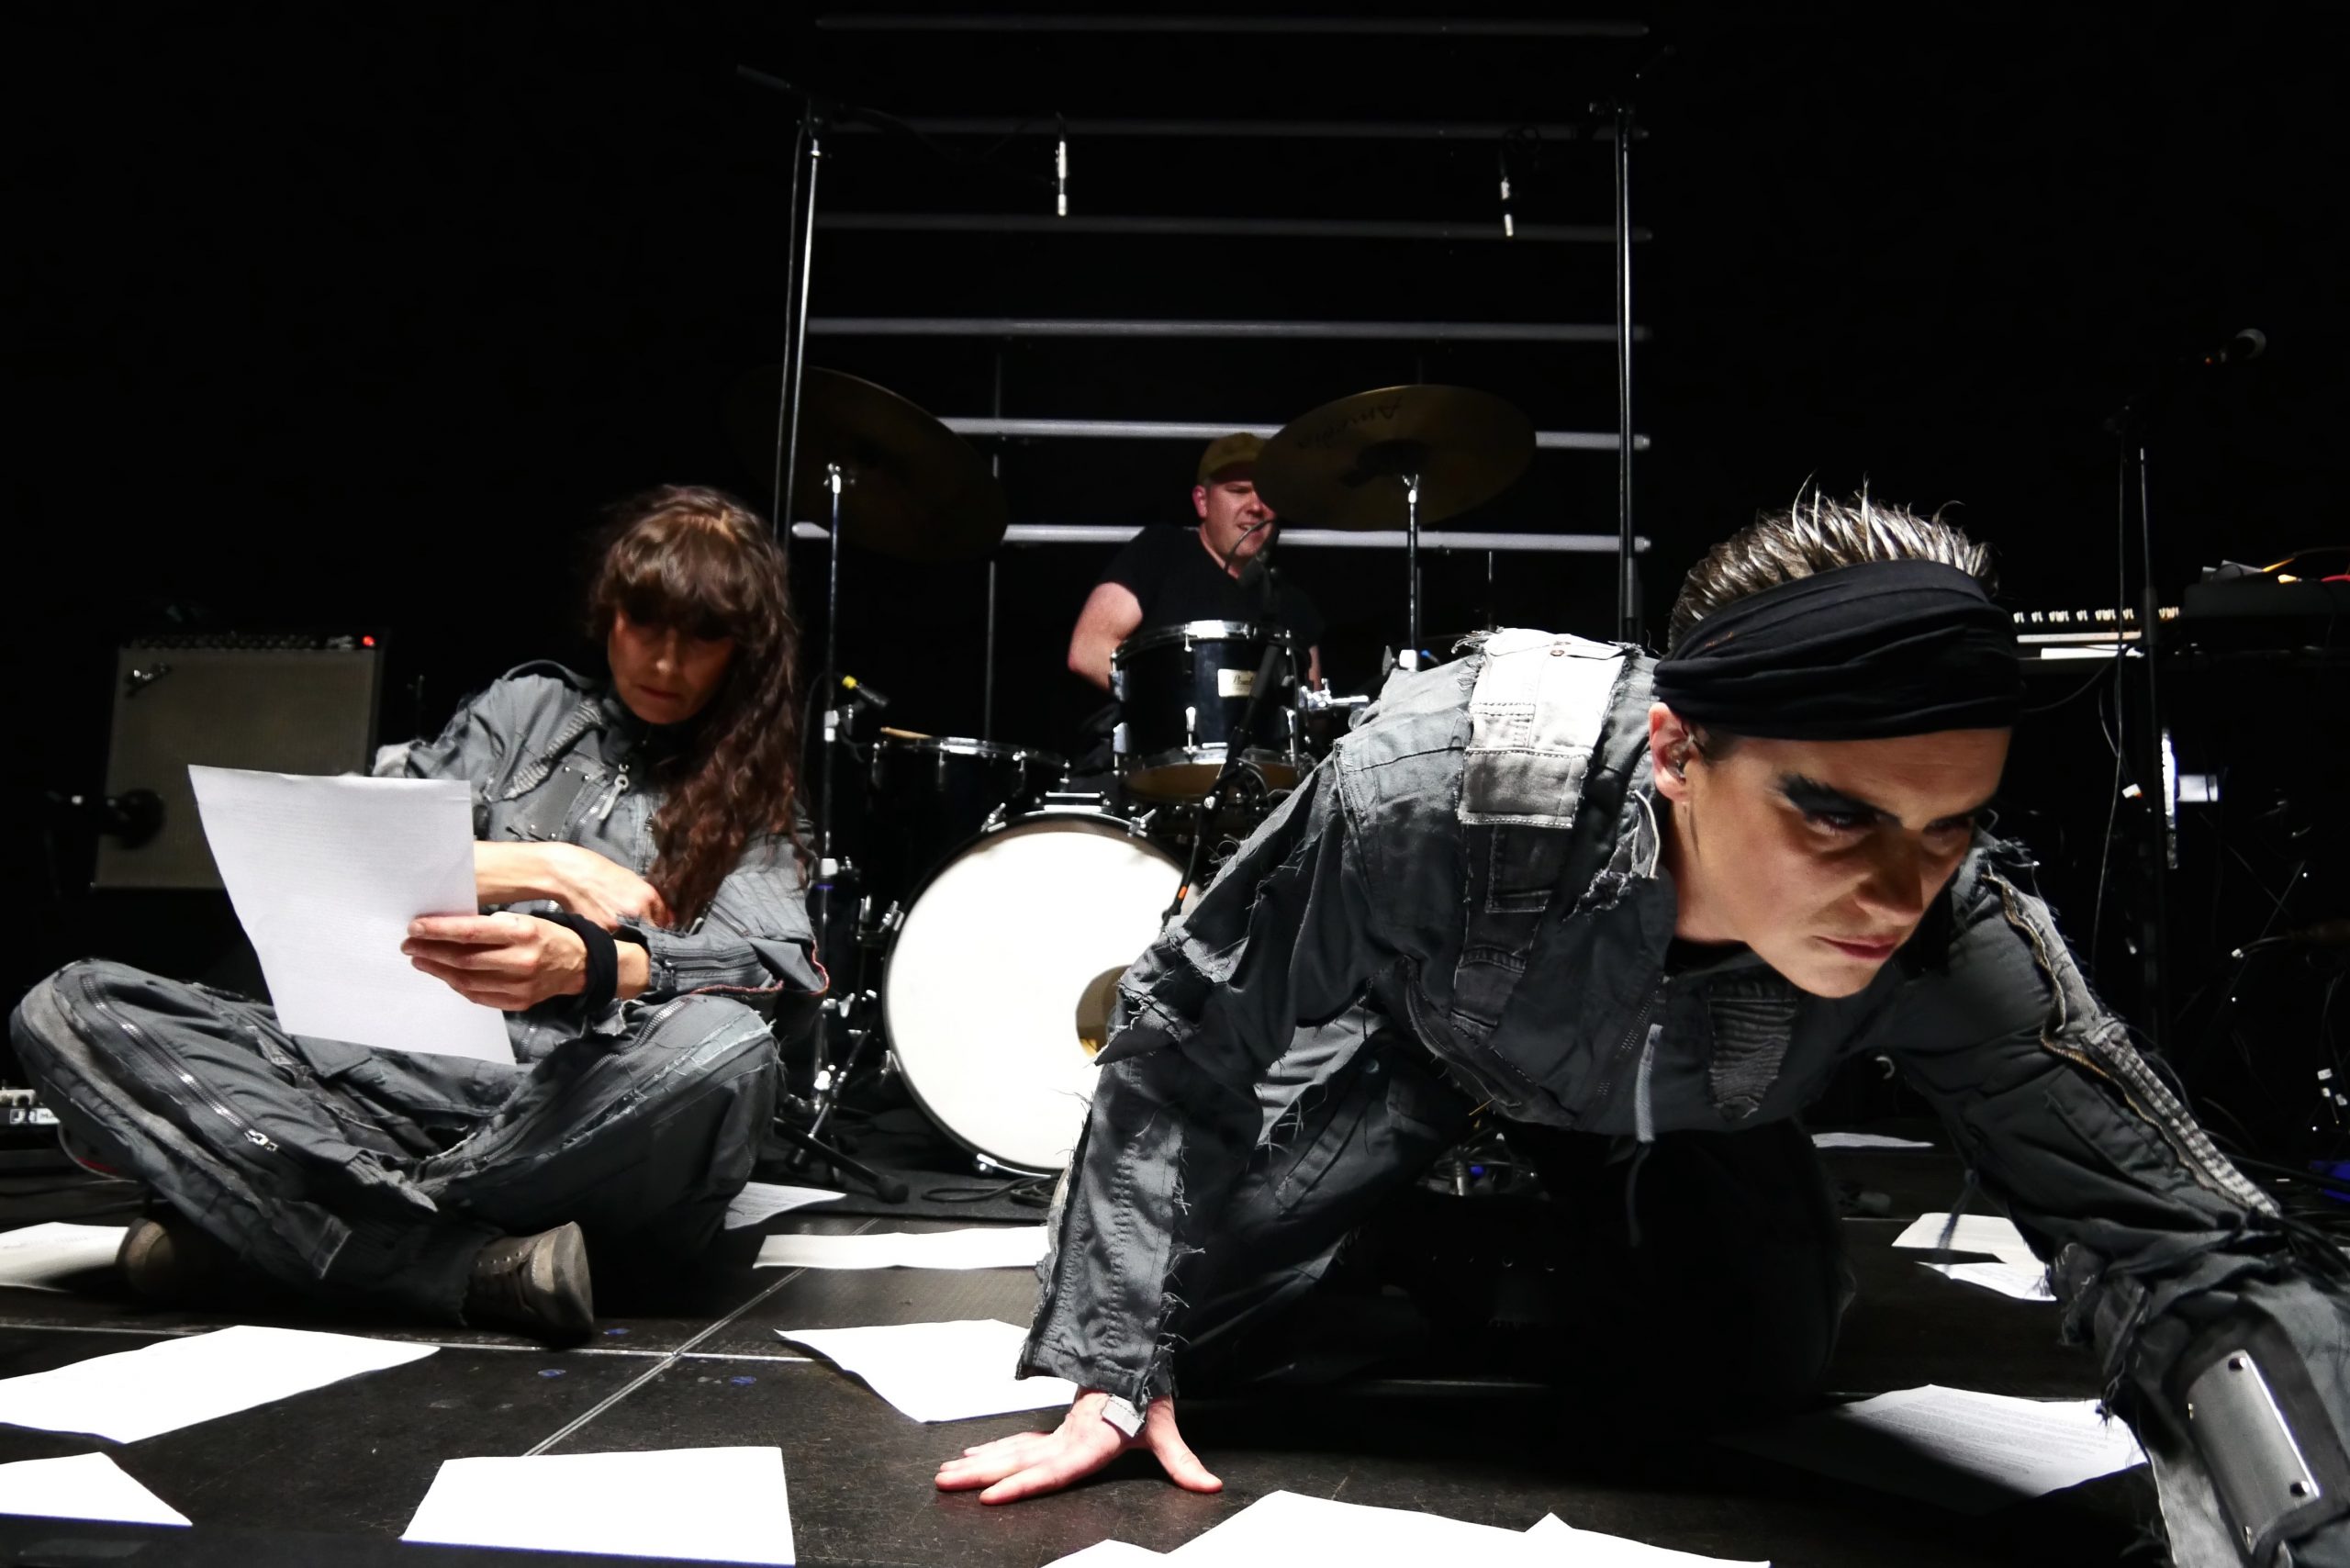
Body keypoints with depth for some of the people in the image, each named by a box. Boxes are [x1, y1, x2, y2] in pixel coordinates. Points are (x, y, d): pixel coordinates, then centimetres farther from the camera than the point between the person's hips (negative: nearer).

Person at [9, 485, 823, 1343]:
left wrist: (584, 965, -28)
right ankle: (473, 1264, -28)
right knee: (69, 1008, -13)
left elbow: (781, 970, -9)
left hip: (594, 1116, -2)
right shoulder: (531, 708, 19)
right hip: (422, 1073, 3)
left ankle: (250, 1213, -23)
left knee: (723, 1049, -38)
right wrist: (546, 870, -6)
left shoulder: (750, 795, 12)